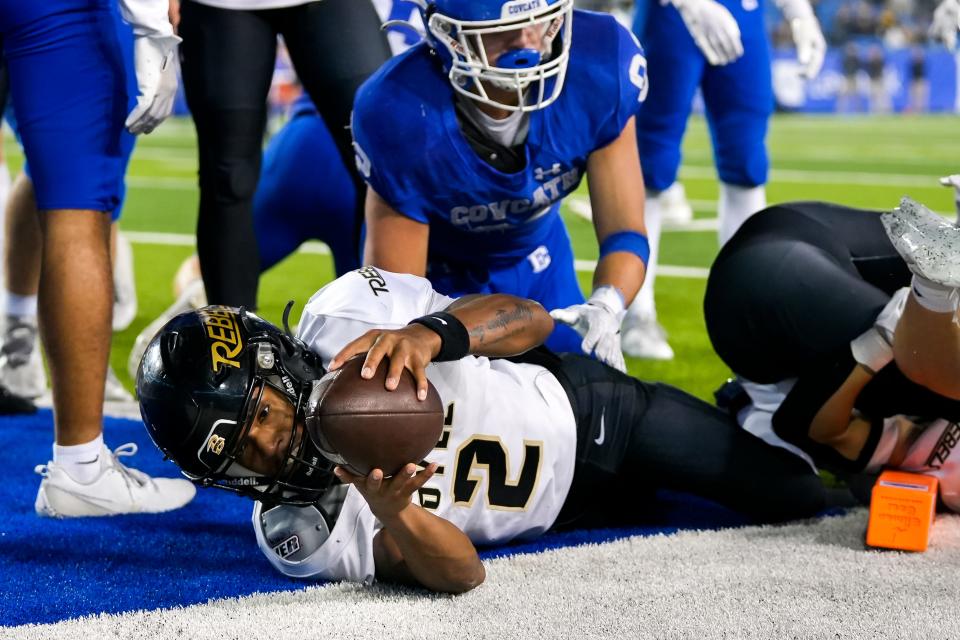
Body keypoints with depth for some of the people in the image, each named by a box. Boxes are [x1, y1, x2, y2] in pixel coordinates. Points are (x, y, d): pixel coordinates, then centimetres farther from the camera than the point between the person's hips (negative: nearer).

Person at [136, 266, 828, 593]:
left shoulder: (345, 314, -29)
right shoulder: (299, 534, -28)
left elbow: (532, 318, -27)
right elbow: (460, 571, -35)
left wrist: (430, 333, -49)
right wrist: (393, 514, -58)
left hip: (580, 407, 0)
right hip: (569, 504, 0)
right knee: (789, 508, 13)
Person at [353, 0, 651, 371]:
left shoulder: (601, 67, -28)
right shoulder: (401, 116, -35)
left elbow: (623, 232, -21)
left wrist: (606, 306, -42)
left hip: (538, 270, 3)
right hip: (437, 272, -3)